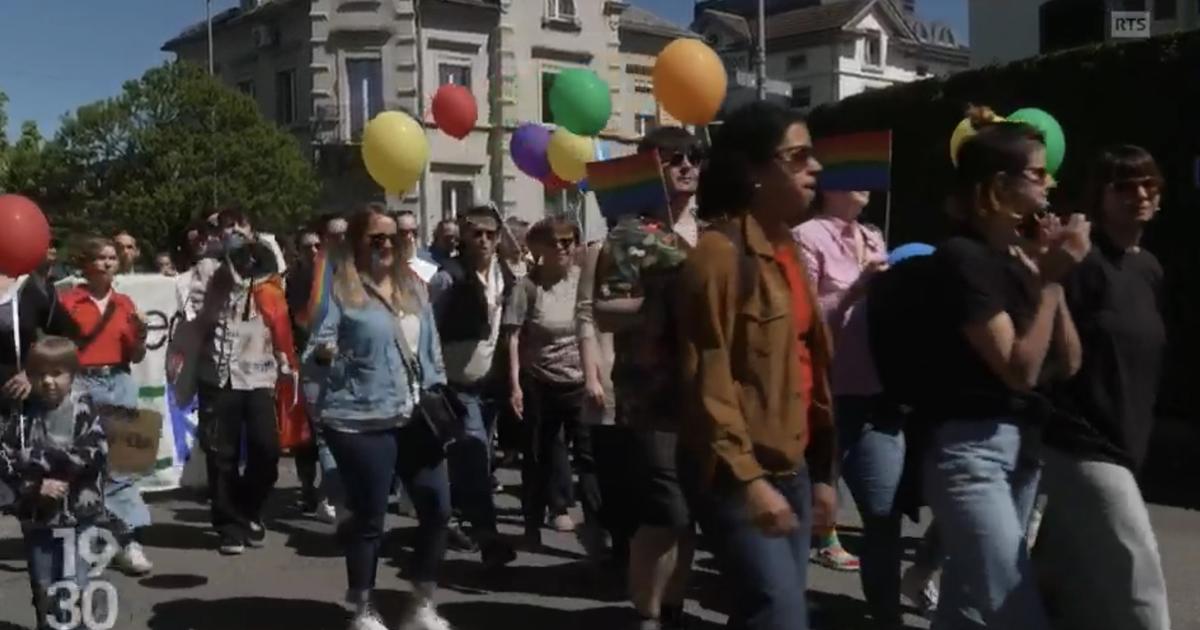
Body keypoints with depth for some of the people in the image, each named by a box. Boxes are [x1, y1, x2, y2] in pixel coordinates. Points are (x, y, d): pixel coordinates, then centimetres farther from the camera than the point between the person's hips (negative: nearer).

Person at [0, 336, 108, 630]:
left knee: (77, 590, 0)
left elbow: (96, 454, -15)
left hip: (81, 515, -3)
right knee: (44, 590, 14)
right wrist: (36, 485, -18)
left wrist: (40, 456, -18)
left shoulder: (84, 410, -4)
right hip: (37, 518, 3)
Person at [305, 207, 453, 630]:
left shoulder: (413, 286, 11)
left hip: (417, 418, 6)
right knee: (368, 517, 3)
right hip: (363, 422, -6)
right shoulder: (341, 289, -7)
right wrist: (326, 352, -31)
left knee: (437, 508, 7)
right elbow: (316, 345, -9)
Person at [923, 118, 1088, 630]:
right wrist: (1050, 281, -12)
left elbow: (1067, 365, 9)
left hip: (1024, 448, 8)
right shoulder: (962, 257, -13)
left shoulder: (1021, 256, 10)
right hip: (973, 451, -8)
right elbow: (1020, 370, -17)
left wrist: (1051, 278, -1)